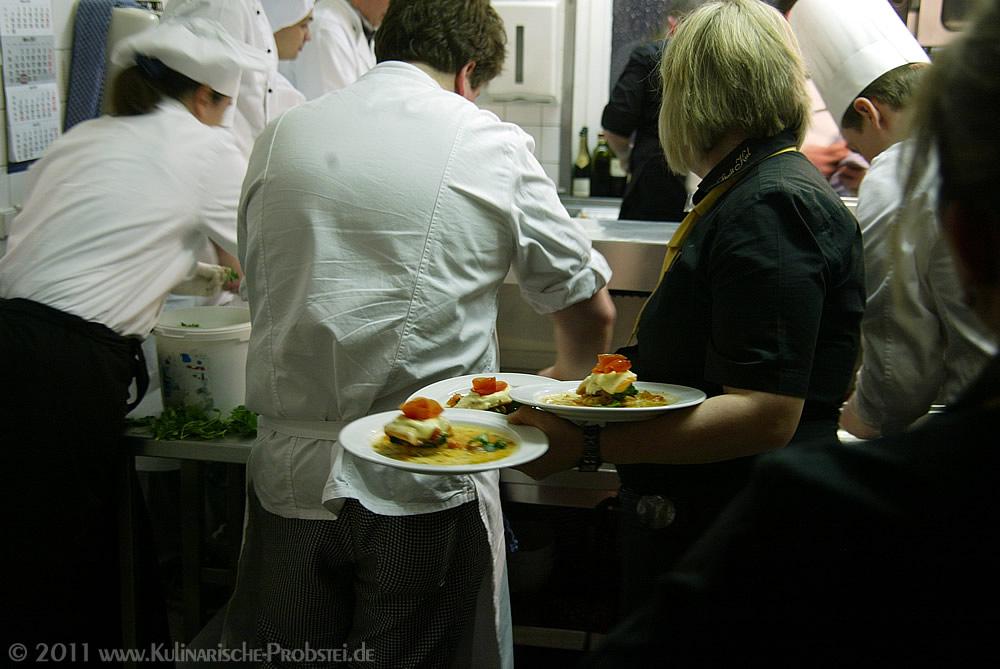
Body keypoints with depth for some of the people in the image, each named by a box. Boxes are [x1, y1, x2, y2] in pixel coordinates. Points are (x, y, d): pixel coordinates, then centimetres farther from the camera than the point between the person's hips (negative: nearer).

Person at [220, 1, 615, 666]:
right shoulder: (490, 144, -2)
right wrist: (560, 385, 27)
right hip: (428, 489, -3)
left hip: (290, 479, 4)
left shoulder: (279, 138, 7)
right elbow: (591, 314, 5)